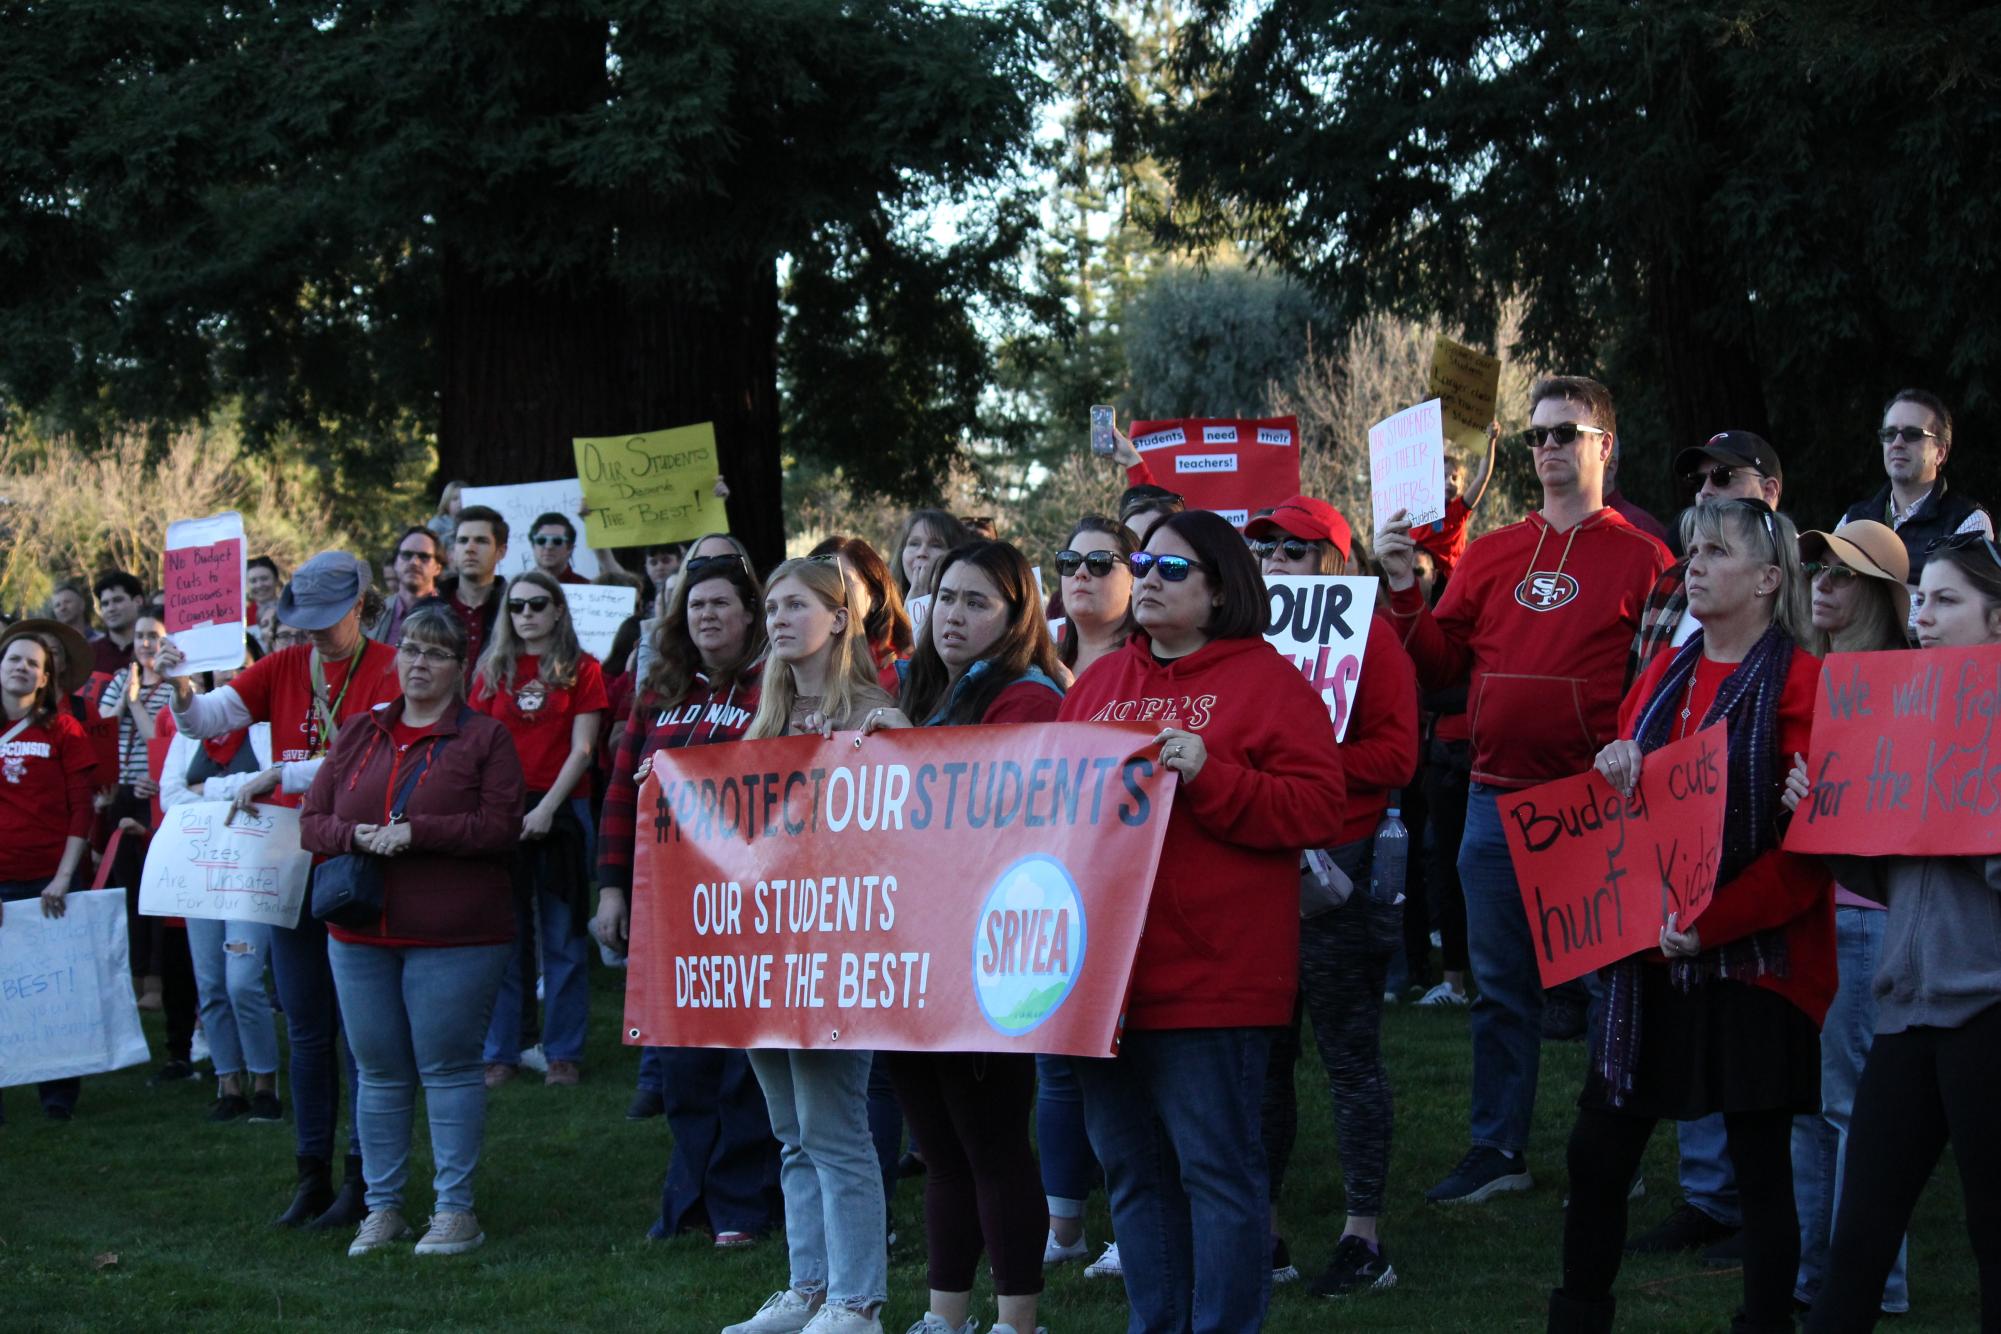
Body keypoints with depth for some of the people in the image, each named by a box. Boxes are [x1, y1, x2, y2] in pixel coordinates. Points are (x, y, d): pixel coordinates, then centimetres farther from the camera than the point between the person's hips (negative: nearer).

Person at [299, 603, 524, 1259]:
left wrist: (414, 832, -18)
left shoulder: (484, 737, 0)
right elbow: (312, 821, 11)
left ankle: (456, 1210, 5)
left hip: (453, 937, -5)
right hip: (361, 933, 5)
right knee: (379, 1073, 9)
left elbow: (500, 828, -12)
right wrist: (357, 834, -11)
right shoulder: (360, 735, 14)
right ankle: (382, 1208, 17)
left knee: (448, 1068, -3)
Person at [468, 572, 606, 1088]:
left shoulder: (581, 669, 3)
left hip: (560, 811, -2)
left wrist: (547, 807, -11)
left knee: (564, 938, 2)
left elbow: (581, 749, -3)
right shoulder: (492, 671, 10)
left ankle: (564, 1052, 7)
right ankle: (500, 1053, 8)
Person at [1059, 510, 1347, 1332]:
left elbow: (1317, 809, -11)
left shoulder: (1266, 681, -2)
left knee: (1216, 1167, -3)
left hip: (1208, 978, -6)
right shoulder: (1098, 684, 17)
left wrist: (1207, 776, -19)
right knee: (1131, 1168, 12)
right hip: (1106, 976, 7)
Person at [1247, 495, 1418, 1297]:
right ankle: (1262, 1234, 19)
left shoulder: (1369, 637, -5)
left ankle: (1364, 1239, 6)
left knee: (1349, 1057, 0)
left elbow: (1396, 755, -13)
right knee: (1262, 1057, 10)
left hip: (1337, 869, -6)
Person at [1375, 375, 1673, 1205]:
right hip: (1497, 798, 4)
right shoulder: (1489, 554, 12)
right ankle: (1498, 1150, 15)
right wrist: (1402, 585, 0)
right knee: (1500, 983, 9)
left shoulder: (1640, 559, -1)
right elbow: (1439, 665, 11)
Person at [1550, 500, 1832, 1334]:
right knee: (1598, 1152, 9)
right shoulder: (1664, 676, 13)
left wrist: (1713, 921, -22)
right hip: (1650, 955, 7)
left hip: (1754, 959, -7)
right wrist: (1612, 774, -4)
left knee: (1760, 1165, 2)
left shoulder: (1800, 684, -9)